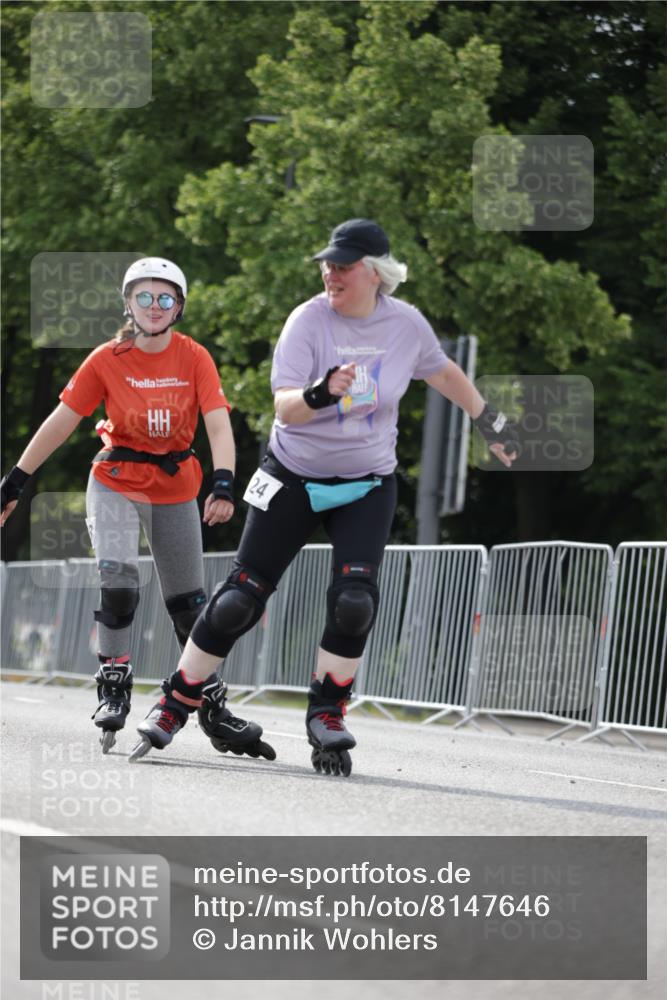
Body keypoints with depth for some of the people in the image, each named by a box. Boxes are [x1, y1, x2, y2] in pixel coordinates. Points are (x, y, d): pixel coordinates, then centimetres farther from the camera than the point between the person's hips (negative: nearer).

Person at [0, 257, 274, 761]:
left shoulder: (195, 358, -8)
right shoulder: (107, 360, -9)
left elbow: (218, 425, -16)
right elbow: (61, 421, -4)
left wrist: (223, 485, -32)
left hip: (176, 488, 1)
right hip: (116, 485, -1)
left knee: (189, 604, 6)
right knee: (118, 582, -21)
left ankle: (211, 708, 17)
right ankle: (113, 690, -5)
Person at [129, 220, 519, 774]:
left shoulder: (407, 324, -6)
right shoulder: (309, 320, -15)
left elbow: (442, 371, 16)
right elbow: (285, 406, -25)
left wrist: (490, 421, 24)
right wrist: (320, 395, -46)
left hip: (367, 486, 1)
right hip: (294, 478, -1)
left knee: (354, 603, -19)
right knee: (239, 601, -3)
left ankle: (327, 718, -3)